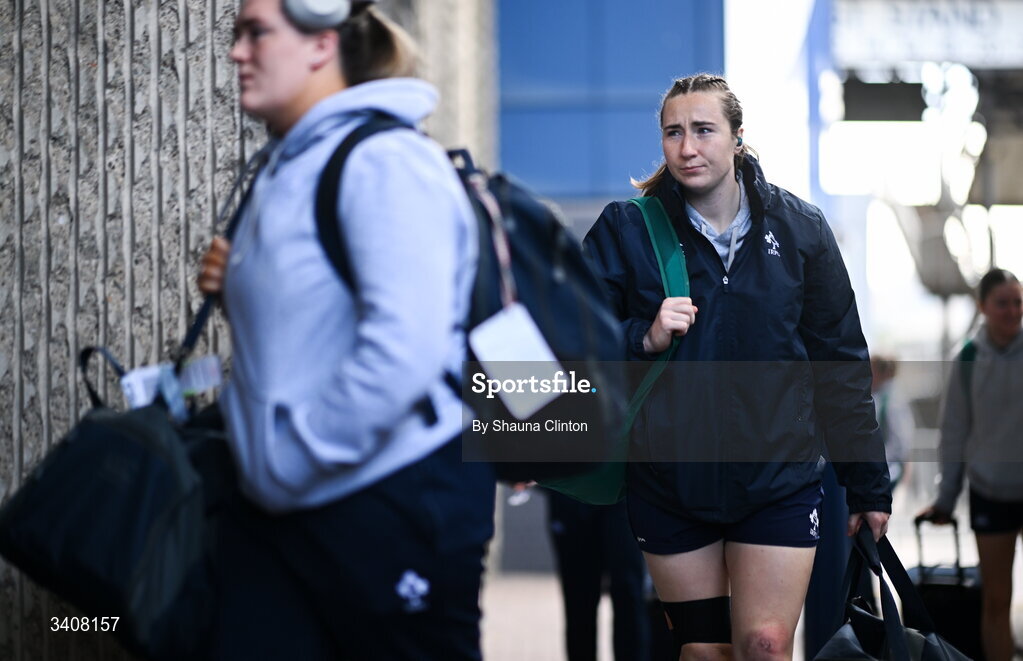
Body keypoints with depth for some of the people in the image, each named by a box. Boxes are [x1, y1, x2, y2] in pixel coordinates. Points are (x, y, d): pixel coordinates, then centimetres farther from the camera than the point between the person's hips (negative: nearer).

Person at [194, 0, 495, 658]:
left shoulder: (384, 162, -16)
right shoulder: (288, 170, 15)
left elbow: (403, 348, -27)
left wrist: (292, 463, -21)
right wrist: (237, 285, 7)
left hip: (397, 503, -9)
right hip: (277, 507, 9)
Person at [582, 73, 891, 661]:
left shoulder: (799, 228, 2)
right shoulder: (626, 229, -2)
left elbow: (841, 364, 8)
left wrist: (868, 485, 9)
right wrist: (645, 339, -20)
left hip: (778, 476, 0)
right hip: (670, 477, 0)